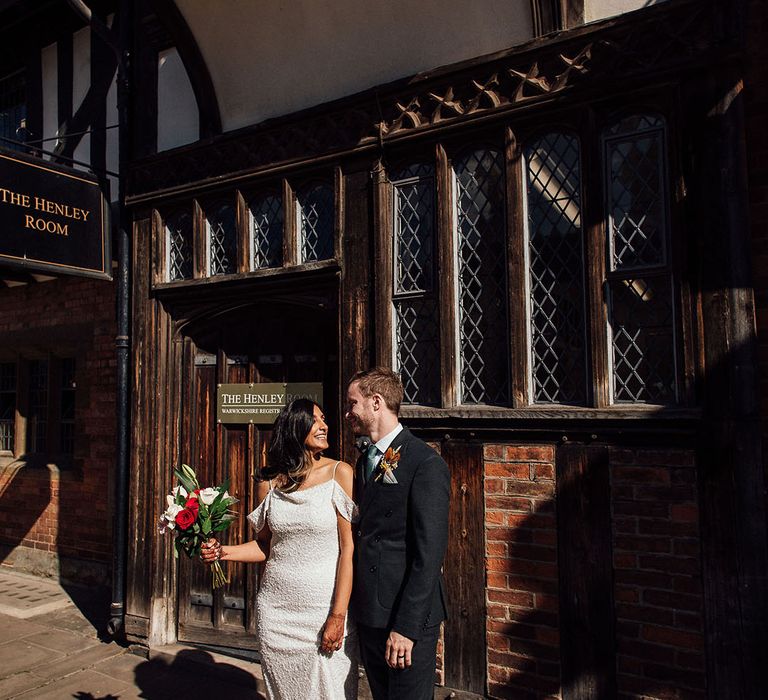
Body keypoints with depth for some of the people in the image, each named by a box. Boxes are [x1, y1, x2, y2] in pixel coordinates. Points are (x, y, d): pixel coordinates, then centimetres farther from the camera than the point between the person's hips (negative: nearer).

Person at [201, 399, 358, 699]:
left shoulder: (339, 473, -7)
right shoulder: (271, 483, 3)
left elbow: (348, 548, -10)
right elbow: (266, 545, 13)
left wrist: (338, 615, -13)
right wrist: (224, 551, -4)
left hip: (325, 607, -3)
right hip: (276, 610, 3)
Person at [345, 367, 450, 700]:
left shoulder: (426, 464, -15)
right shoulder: (365, 461, 11)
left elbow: (430, 552, -18)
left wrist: (406, 627, -19)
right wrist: (356, 606, 11)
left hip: (408, 619, -7)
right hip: (368, 615, 8)